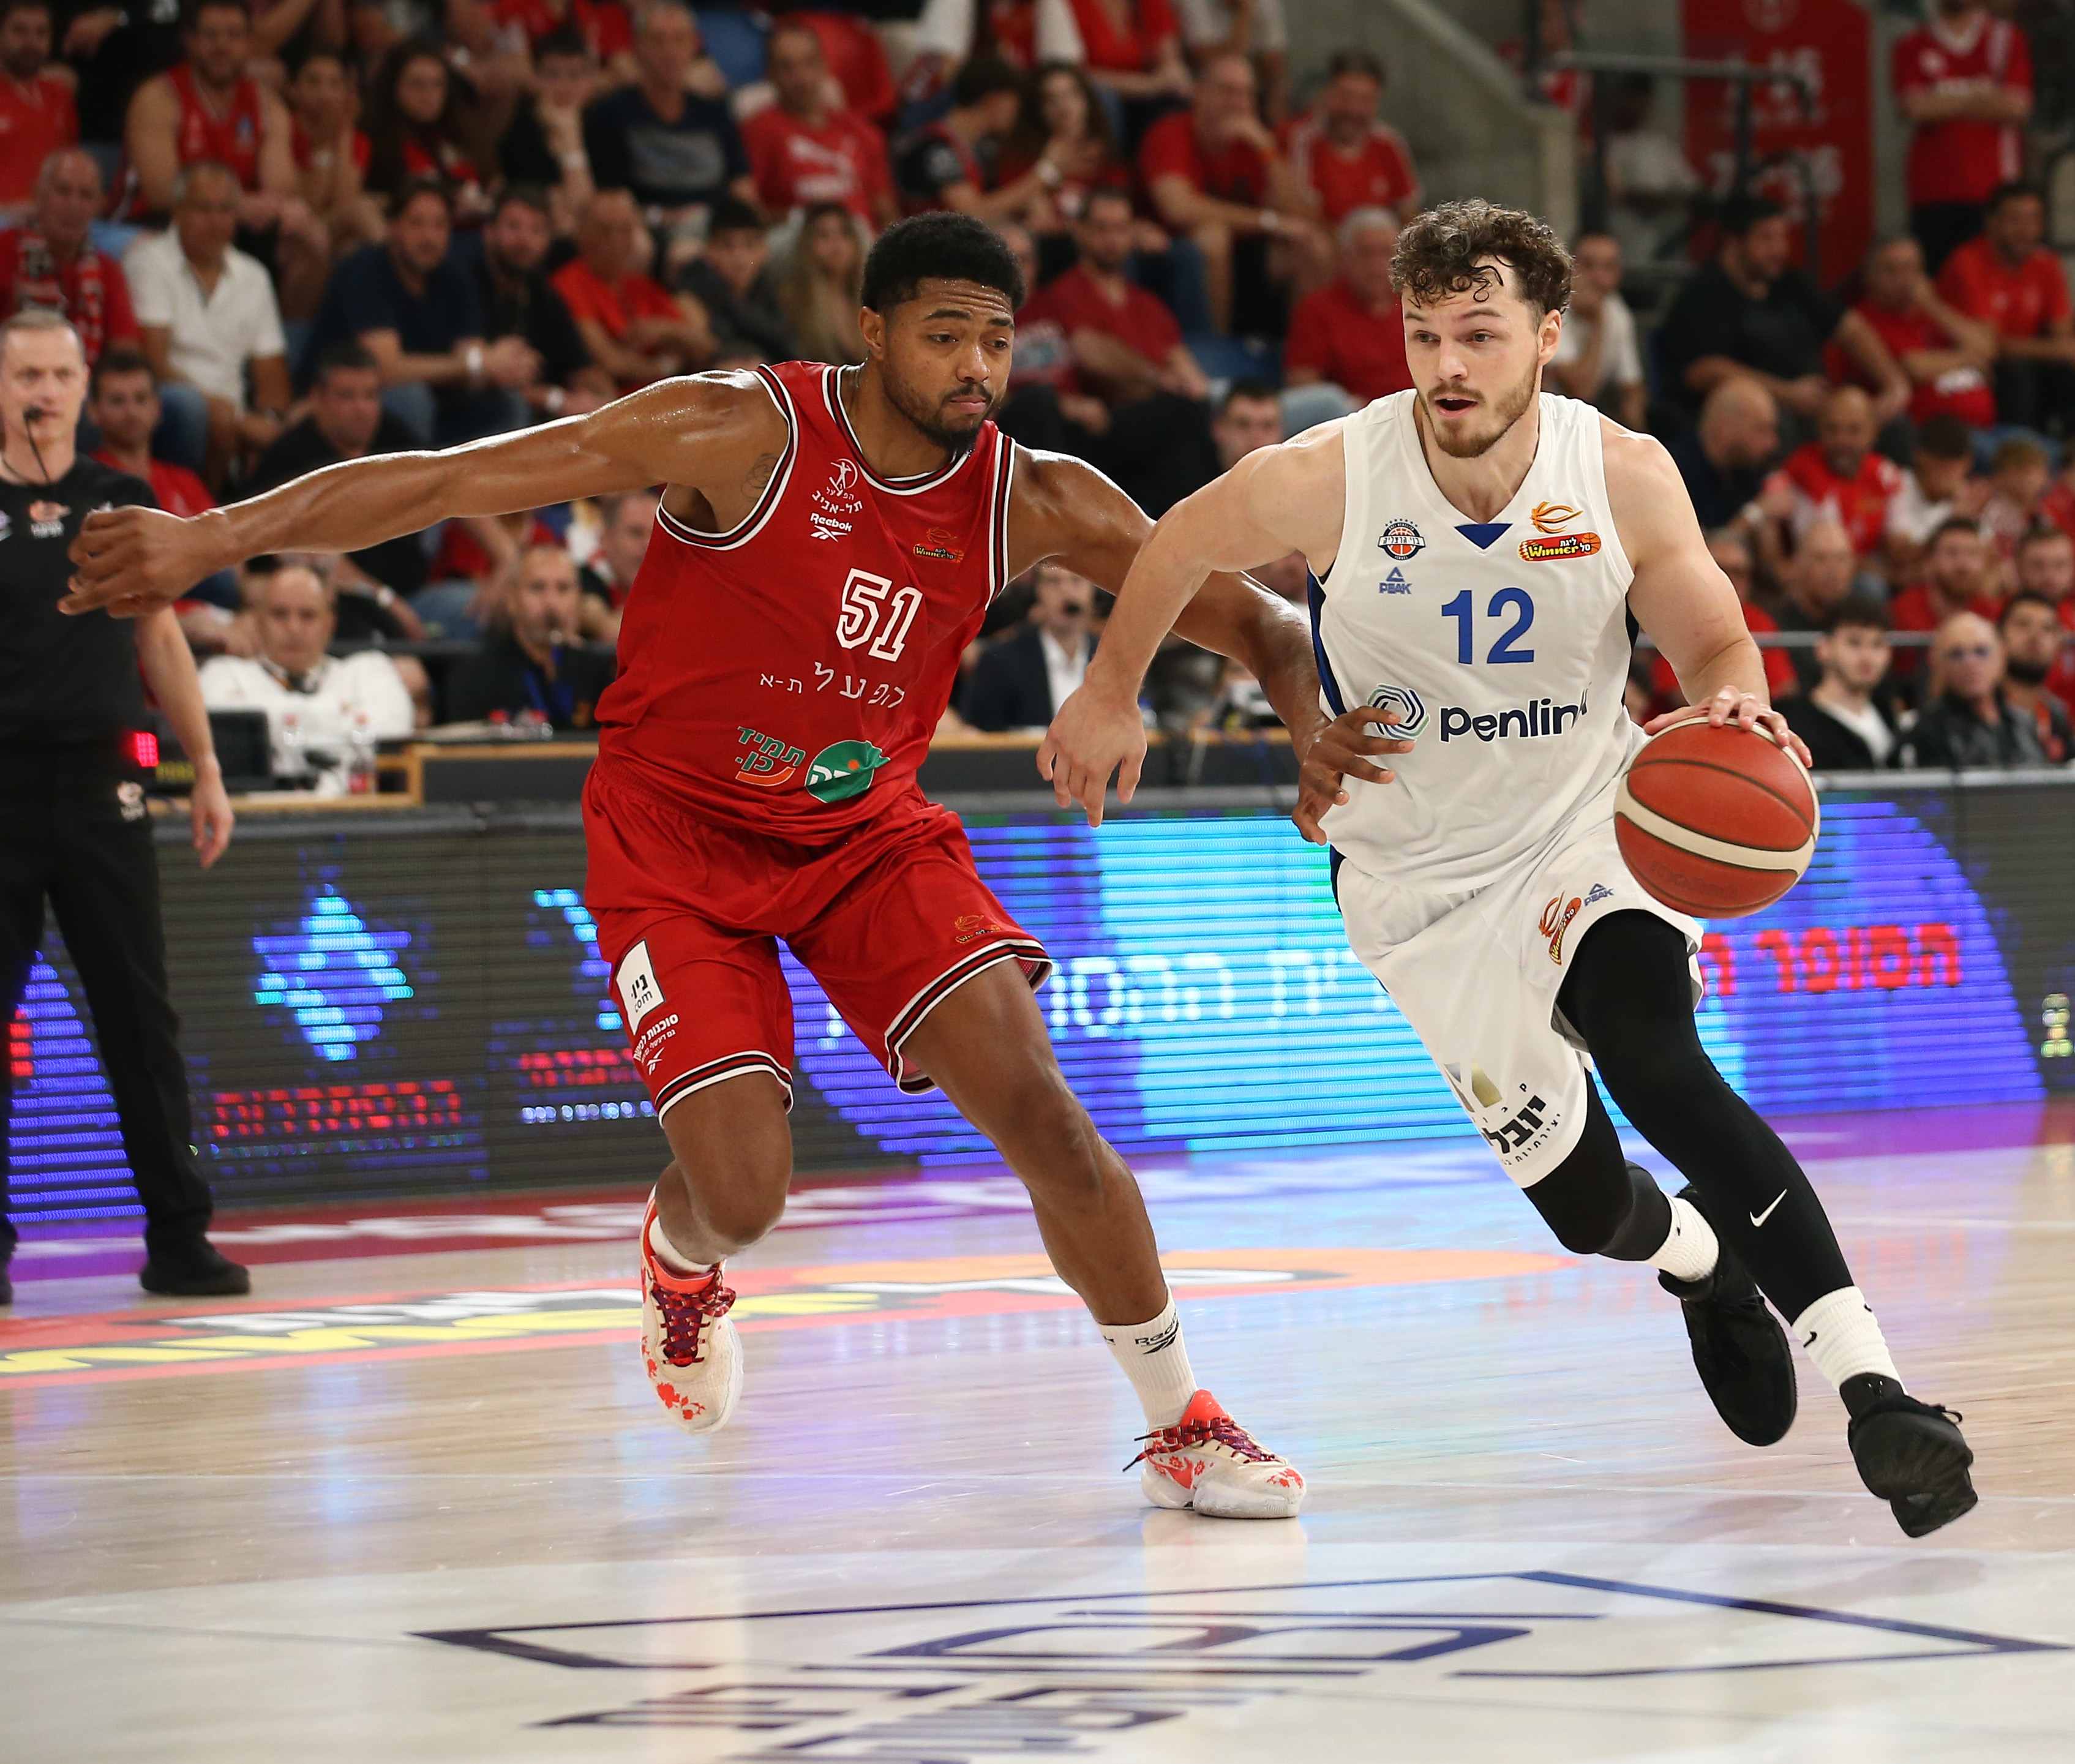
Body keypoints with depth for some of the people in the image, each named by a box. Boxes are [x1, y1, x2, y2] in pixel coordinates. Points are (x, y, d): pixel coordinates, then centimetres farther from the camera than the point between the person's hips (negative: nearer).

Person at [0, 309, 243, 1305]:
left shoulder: (121, 503, 10)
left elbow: (157, 636, 16)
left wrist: (206, 767, 12)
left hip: (99, 782, 2)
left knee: (141, 1017, 3)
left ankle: (179, 1240, 8)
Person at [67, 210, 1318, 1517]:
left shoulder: (1034, 502, -10)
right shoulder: (743, 432, -22)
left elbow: (1246, 614, -2)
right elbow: (451, 479, -25)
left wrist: (1315, 727, -24)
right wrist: (221, 536, -33)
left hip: (868, 829, 3)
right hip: (676, 833, -3)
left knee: (1035, 1103, -14)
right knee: (741, 1189, -12)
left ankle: (1183, 1426, 2)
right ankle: (681, 1266, 28)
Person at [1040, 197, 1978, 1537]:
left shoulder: (1625, 476, -16)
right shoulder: (1327, 481, -19)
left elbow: (1715, 644, -6)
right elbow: (1182, 549, 1)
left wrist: (1732, 707, -30)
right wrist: (1111, 698, 14)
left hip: (1588, 828, -1)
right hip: (1423, 880, 1)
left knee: (1656, 1065, -31)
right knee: (1584, 1200, 3)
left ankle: (1871, 1384, -34)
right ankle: (1702, 1263, 43)